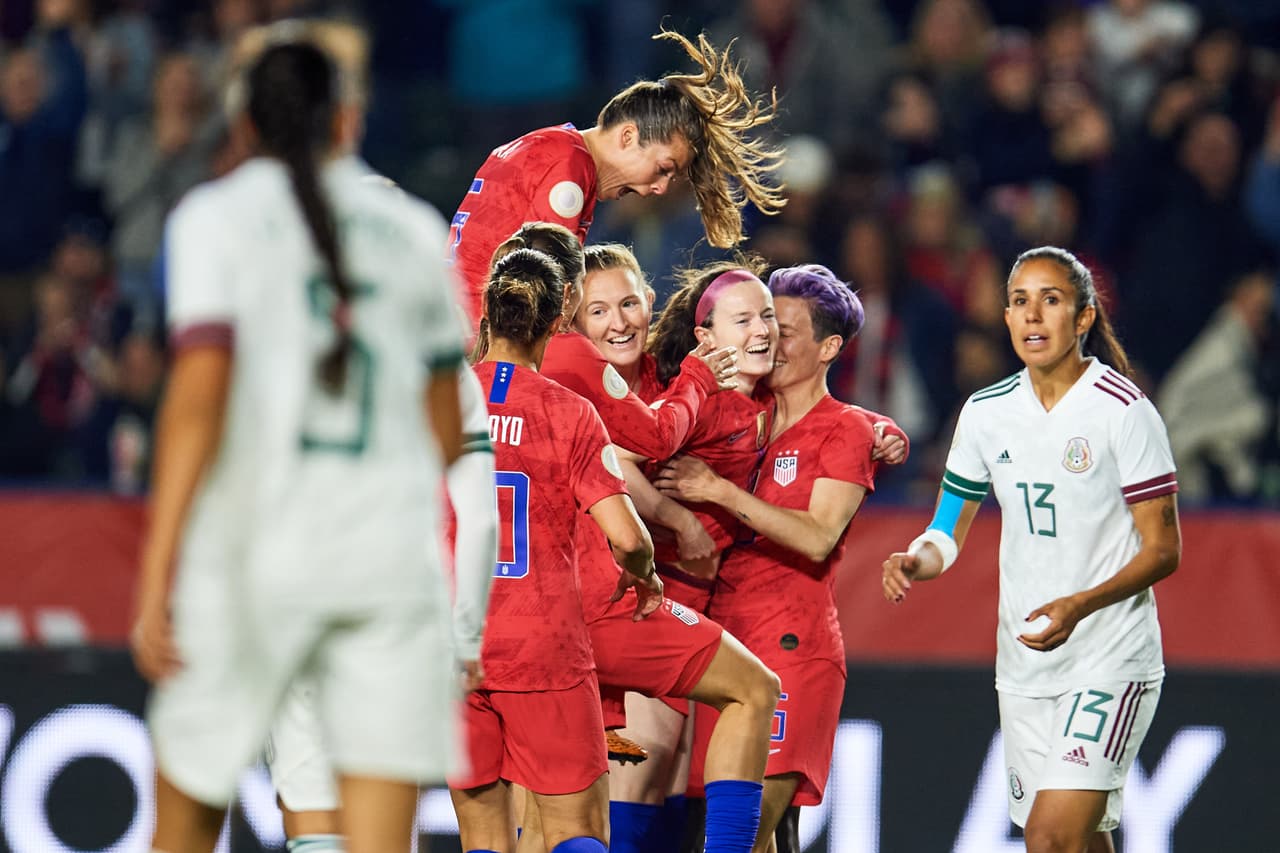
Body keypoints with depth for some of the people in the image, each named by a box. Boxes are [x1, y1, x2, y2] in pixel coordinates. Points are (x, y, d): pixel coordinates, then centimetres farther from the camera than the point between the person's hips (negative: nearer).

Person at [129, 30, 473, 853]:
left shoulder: (215, 216, 0)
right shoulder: (414, 229, 10)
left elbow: (200, 391, -11)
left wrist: (157, 569, -13)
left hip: (252, 544, -2)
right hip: (395, 552, 2)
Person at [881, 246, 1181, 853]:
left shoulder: (1123, 410, -10)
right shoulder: (986, 412, 6)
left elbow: (1163, 549, -10)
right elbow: (949, 530, 14)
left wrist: (1079, 606, -25)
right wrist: (918, 560, -10)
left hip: (1113, 661, -6)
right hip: (1023, 663, 6)